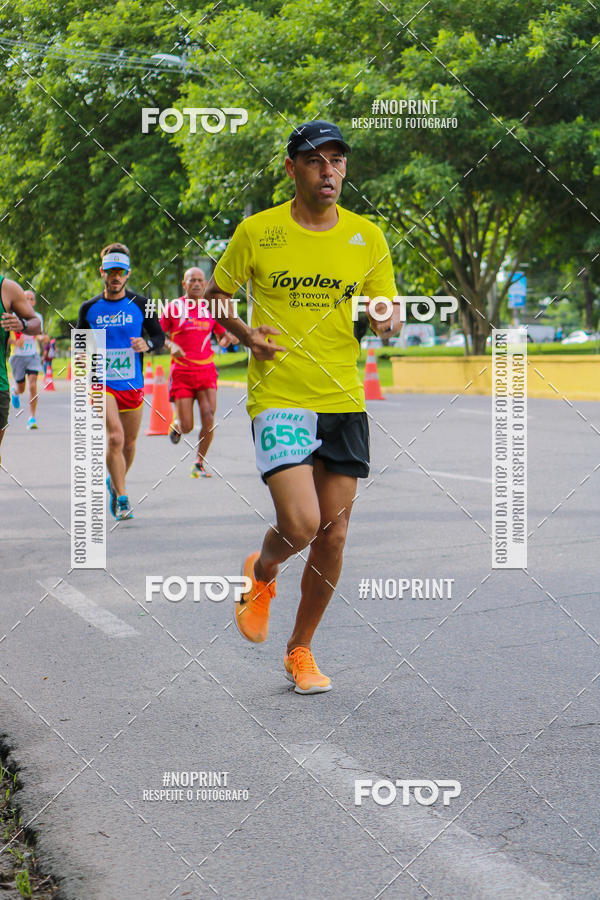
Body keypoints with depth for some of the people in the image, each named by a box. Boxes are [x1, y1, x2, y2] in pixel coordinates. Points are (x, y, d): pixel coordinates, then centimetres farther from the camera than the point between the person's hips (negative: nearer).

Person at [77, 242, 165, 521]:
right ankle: (122, 499, -13)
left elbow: (159, 336, 6)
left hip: (133, 384, 2)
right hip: (102, 383, -2)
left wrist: (147, 345, -15)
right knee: (114, 437, -19)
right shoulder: (89, 308, 2)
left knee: (129, 442, 12)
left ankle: (114, 483, 40)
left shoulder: (140, 304, 0)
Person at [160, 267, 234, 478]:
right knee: (187, 428, -4)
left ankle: (199, 464, 5)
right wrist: (171, 345, -16)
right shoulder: (174, 307, -2)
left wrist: (227, 338, -7)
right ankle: (177, 424, 35)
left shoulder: (211, 308, 7)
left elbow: (222, 337, 17)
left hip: (206, 370, 2)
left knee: (208, 419, -12)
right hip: (181, 372, -2)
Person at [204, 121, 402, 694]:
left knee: (332, 537, 5)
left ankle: (300, 650, 24)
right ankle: (261, 573, 20)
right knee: (301, 525, -17)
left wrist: (386, 320, -15)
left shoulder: (367, 237, 5)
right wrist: (246, 335, -8)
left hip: (344, 401, 3)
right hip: (278, 399, -3)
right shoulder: (256, 232, -1)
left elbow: (391, 316, 9)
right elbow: (214, 297, 11)